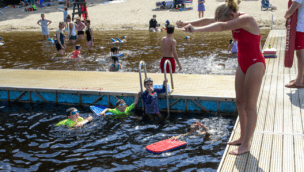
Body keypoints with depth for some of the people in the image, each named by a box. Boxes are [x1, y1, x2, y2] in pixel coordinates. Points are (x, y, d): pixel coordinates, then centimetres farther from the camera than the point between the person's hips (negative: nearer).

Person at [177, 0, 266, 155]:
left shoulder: (246, 20, -22)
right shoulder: (235, 20, 4)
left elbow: (221, 27, -35)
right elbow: (209, 20, 3)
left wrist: (196, 30, -38)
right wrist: (188, 23, -6)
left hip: (255, 64, -9)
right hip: (243, 64, 9)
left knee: (250, 106, -4)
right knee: (239, 102, 13)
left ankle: (246, 145, 2)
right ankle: (243, 138, 25)